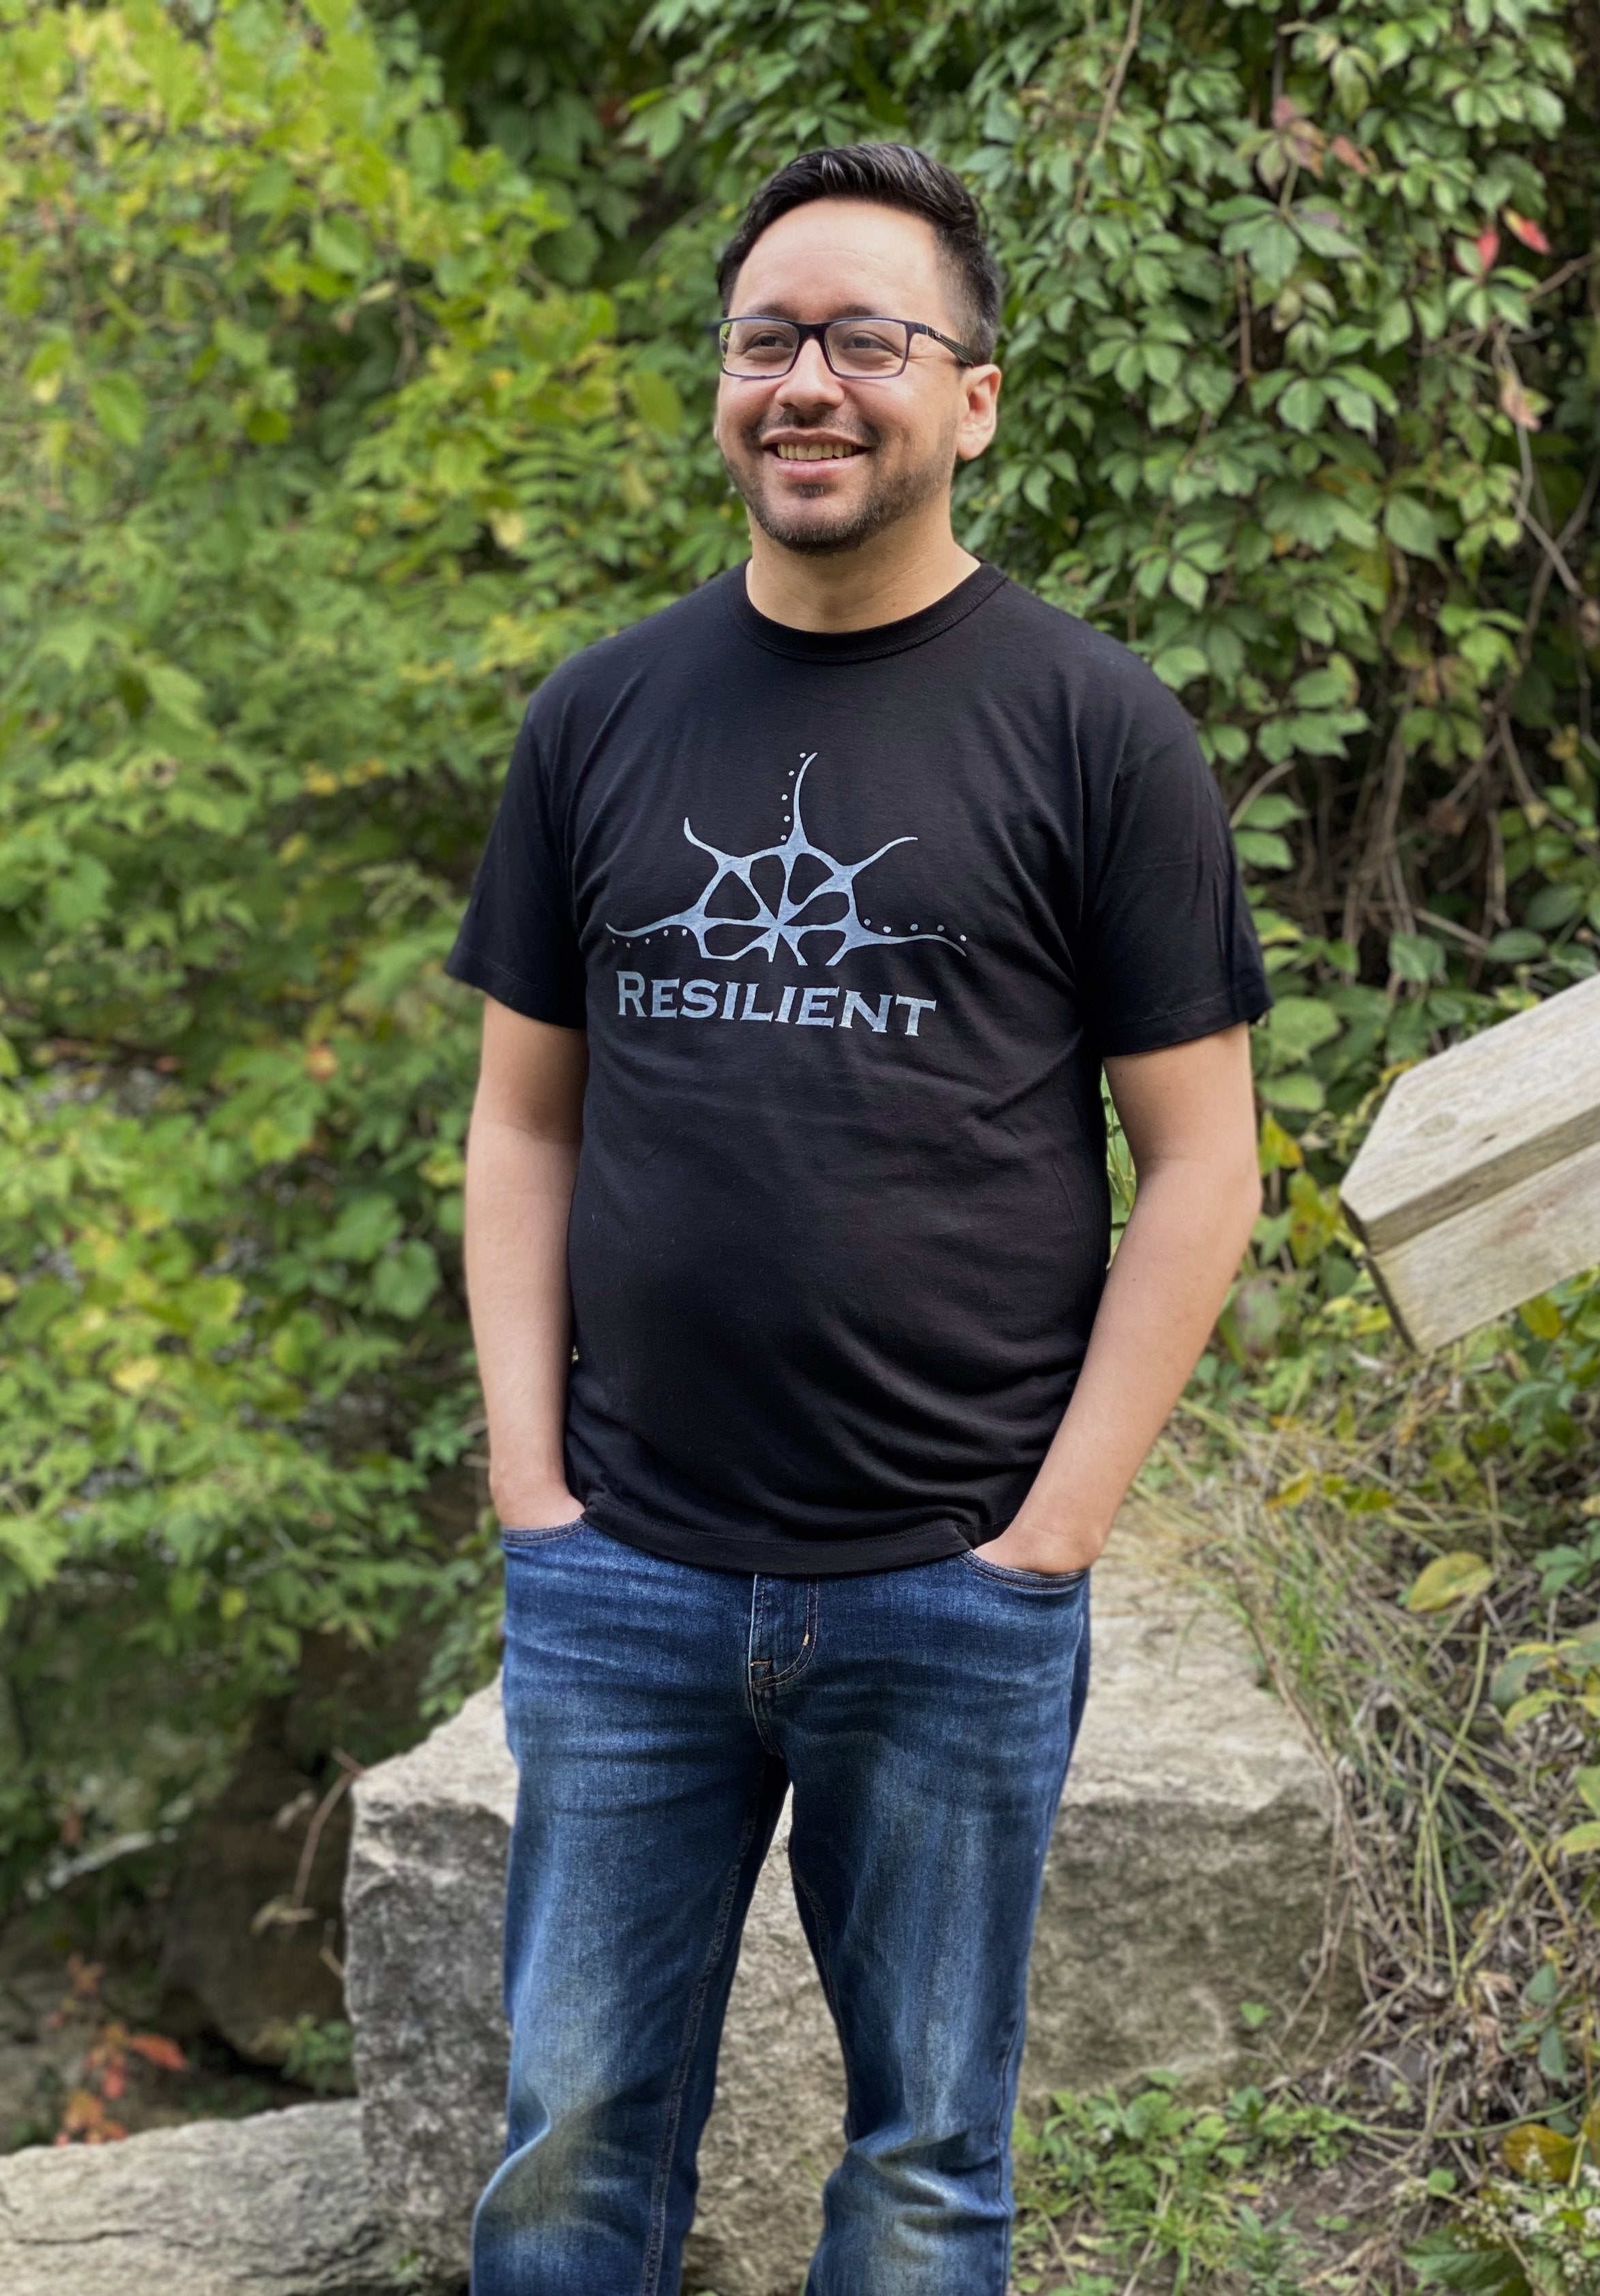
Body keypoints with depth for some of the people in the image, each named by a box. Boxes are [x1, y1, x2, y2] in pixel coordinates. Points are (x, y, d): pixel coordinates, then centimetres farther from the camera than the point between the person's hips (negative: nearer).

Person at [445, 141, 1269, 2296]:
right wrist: (530, 1479, 2)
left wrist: (1050, 1532, -8)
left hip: (955, 1589, -2)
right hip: (624, 1577, 3)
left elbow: (1199, 1165, -3)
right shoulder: (603, 715, 7)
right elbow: (526, 1119, 11)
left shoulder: (1092, 726, -3)